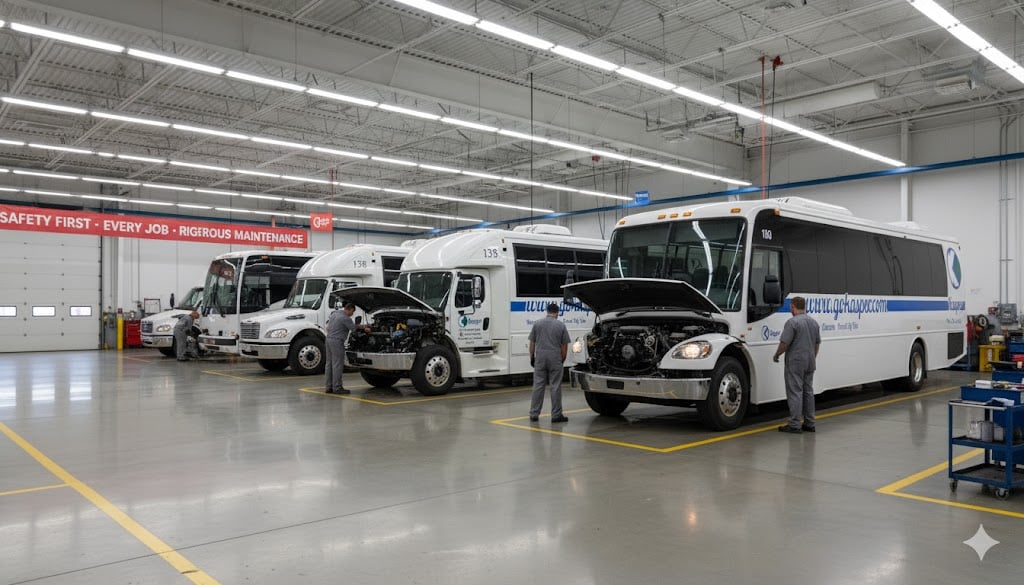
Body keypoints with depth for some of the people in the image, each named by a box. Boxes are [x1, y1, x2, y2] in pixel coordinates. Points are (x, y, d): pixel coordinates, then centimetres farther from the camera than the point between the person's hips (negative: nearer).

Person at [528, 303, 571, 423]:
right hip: (555, 359, -2)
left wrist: (532, 357, 14)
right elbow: (564, 345, 2)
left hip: (540, 358, 2)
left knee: (538, 386, 5)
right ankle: (556, 415, 4)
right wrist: (562, 359, 13)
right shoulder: (561, 325, 0)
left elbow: (532, 343, 5)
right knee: (555, 387, 2)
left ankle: (534, 414, 8)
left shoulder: (537, 323, 4)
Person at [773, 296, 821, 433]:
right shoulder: (814, 322, 10)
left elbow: (784, 343, -18)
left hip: (795, 362, -8)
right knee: (808, 392, 12)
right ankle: (809, 424, 16)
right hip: (810, 363, 8)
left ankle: (795, 424, -5)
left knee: (795, 392, -5)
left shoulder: (792, 322, -16)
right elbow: (817, 343, 16)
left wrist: (776, 355, -2)